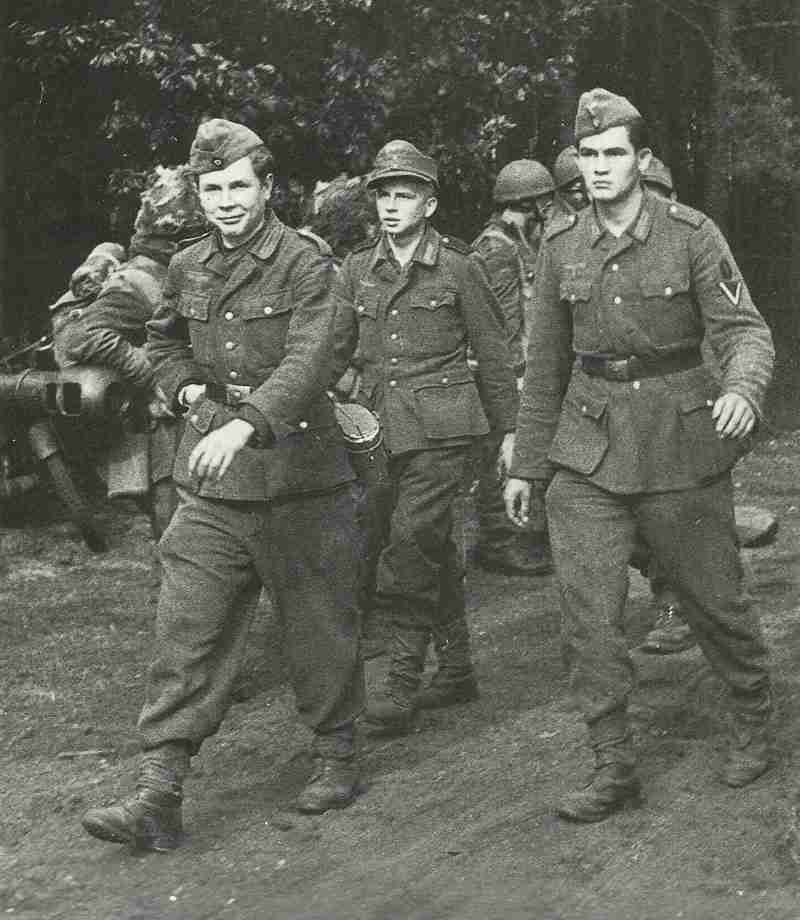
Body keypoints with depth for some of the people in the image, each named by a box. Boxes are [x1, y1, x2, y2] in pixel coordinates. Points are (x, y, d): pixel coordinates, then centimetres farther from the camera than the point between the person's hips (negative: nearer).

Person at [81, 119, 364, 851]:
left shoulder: (304, 266, -10)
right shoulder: (187, 270, 9)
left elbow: (307, 363, -24)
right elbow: (162, 341, 27)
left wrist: (245, 424, -40)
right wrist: (184, 386, 6)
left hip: (296, 475, -4)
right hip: (211, 482, 5)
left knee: (318, 626, 9)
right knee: (186, 633, -1)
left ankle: (337, 757, 28)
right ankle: (159, 796, -1)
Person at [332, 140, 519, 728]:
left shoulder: (457, 268, -1)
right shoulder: (357, 270, 9)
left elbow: (493, 353, 5)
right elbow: (334, 347, 9)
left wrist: (509, 430, 6)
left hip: (441, 426, -5)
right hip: (379, 427, 5)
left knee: (410, 545, -15)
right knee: (436, 553, 14)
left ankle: (403, 685, -9)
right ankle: (457, 673, 25)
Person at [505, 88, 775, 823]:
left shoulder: (691, 234, -6)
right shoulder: (562, 246, 5)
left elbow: (744, 327, -11)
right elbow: (546, 365, 11)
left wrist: (741, 387, -34)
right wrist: (528, 466, 12)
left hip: (680, 441, -3)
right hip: (588, 448, 3)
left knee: (713, 597, 10)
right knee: (588, 611, -4)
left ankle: (755, 722, 36)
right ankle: (615, 768, 7)